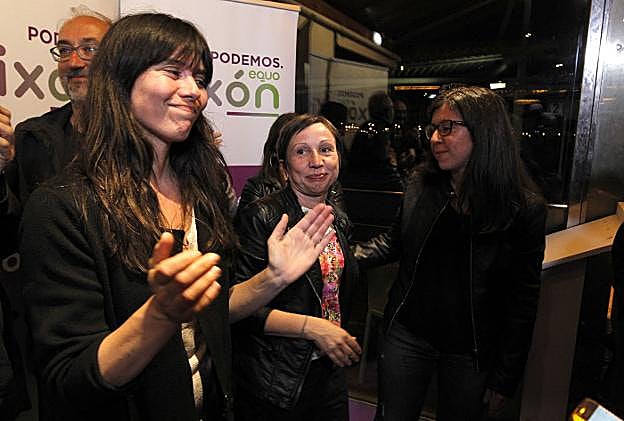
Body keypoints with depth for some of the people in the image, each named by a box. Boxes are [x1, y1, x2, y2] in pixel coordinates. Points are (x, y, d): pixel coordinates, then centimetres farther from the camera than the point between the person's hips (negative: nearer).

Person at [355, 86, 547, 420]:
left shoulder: (524, 208, -13)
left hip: (471, 354, -2)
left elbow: (522, 302, -9)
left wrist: (505, 379, -5)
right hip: (407, 335, 3)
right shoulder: (421, 187, -5)